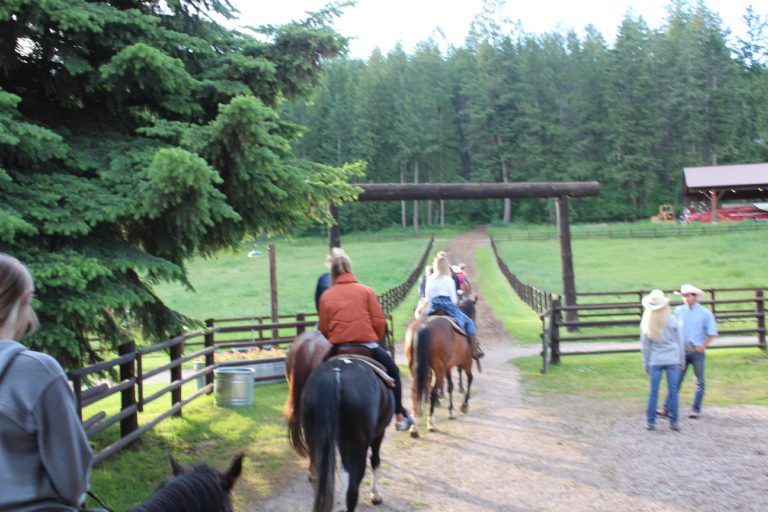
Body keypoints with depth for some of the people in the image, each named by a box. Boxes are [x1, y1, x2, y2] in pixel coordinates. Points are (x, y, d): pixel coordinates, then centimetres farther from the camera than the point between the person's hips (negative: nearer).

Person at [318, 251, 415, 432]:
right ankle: (400, 416, 23)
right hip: (367, 345, -1)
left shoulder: (326, 296, 4)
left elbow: (324, 328, 2)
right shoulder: (365, 290, 2)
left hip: (337, 349, 1)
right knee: (393, 371, 23)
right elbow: (379, 322, -1)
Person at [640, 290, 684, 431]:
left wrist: (645, 363, 10)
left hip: (654, 361, 1)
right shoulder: (672, 320, -5)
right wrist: (682, 359, 12)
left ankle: (650, 422, 10)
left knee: (653, 392, 6)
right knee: (673, 391, 6)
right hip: (672, 359, 0)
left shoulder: (646, 323, -3)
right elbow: (679, 341, 2)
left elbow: (644, 345, 2)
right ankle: (673, 422, 10)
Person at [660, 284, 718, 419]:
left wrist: (703, 346, -12)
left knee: (699, 382, 6)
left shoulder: (705, 313, -3)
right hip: (682, 350, 1)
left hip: (697, 352, -1)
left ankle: (696, 409, 15)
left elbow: (712, 334, -1)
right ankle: (667, 408, 1)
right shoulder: (678, 311, 3)